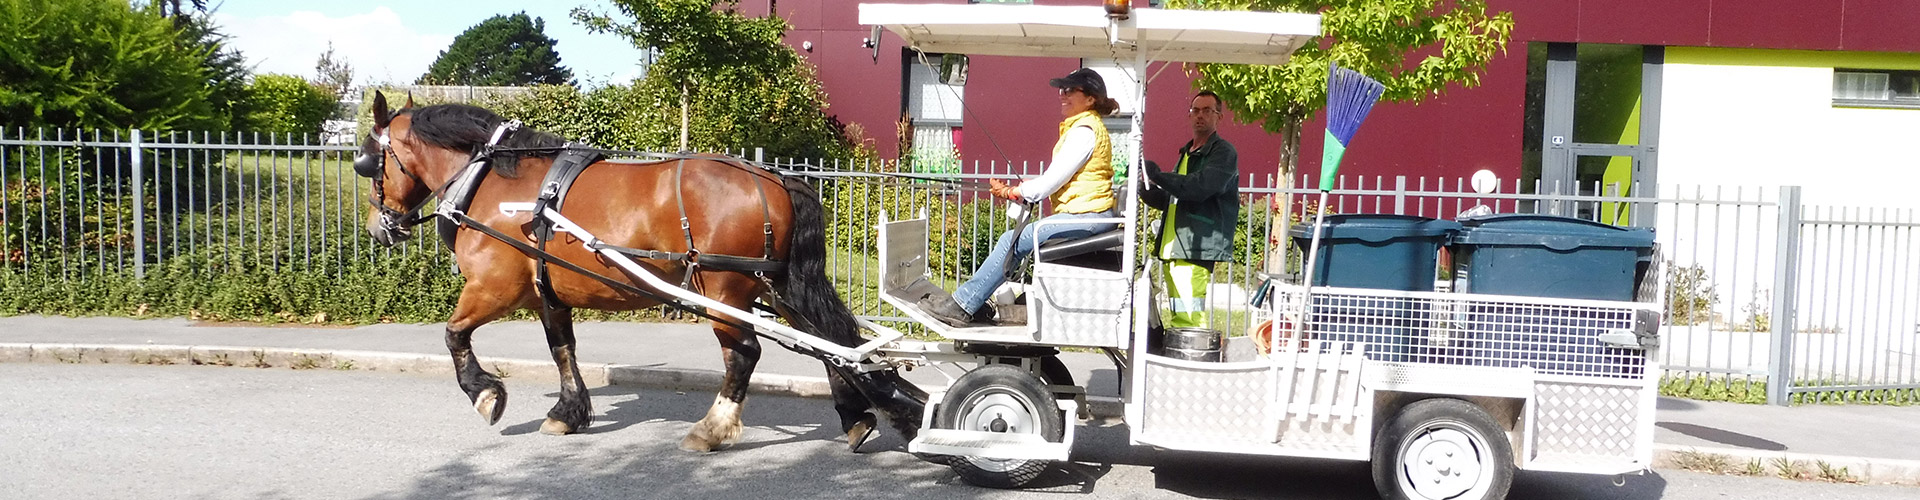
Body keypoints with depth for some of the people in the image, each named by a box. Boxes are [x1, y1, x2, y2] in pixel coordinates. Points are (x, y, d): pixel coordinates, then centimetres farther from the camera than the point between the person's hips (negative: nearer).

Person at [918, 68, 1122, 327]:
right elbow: (1056, 178, 18)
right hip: (1084, 212, 10)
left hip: (1087, 215, -10)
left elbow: (1053, 180, -17)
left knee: (1013, 241, -14)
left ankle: (962, 304, -10)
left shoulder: (1084, 130, -13)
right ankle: (973, 303, 4)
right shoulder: (1080, 127, 20)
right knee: (1012, 240, 4)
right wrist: (1016, 189, 7)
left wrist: (1012, 192, -5)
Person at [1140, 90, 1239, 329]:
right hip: (1172, 248, 9)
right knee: (1176, 318, 8)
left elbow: (1199, 187, -20)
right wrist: (1146, 189, 12)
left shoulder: (1223, 152, -3)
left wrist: (1157, 175, -19)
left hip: (1196, 249, -9)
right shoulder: (1187, 152, 25)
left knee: (1189, 317, -15)